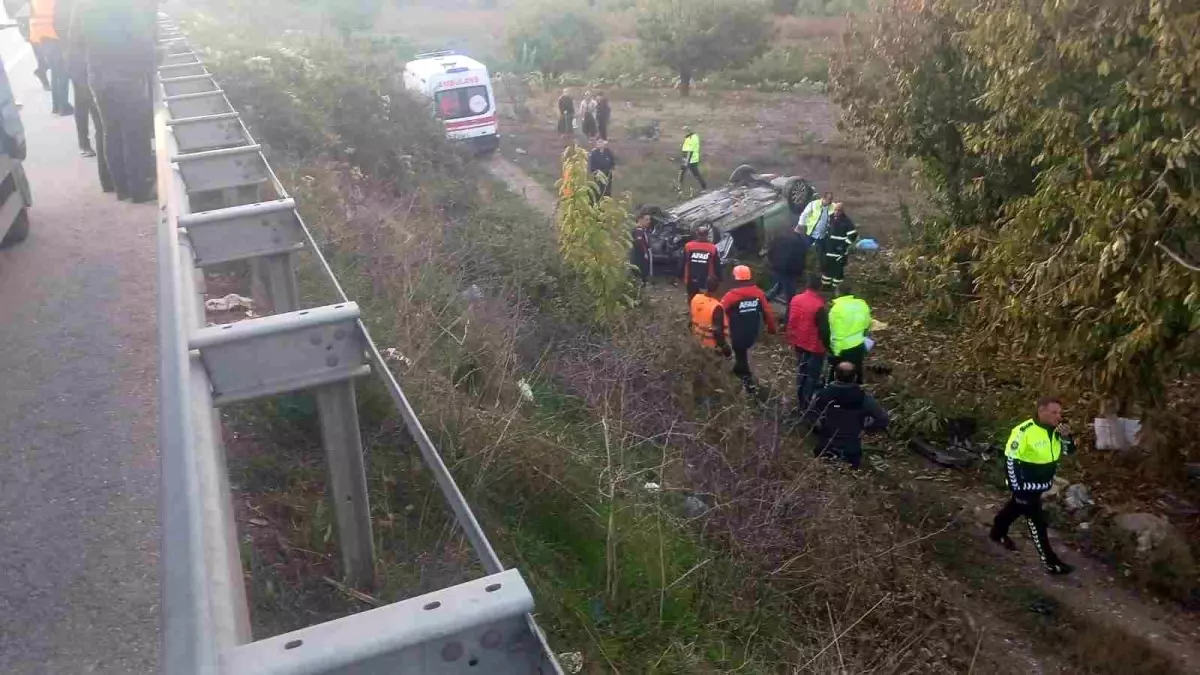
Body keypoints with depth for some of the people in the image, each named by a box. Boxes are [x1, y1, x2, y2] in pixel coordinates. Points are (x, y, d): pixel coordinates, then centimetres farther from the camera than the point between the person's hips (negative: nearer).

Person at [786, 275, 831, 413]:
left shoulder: (795, 300, -5)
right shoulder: (819, 306, -26)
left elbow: (790, 322, 7)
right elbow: (824, 330, -20)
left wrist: (792, 340, 20)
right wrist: (829, 346, -5)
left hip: (799, 344, 7)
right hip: (815, 347, -7)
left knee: (801, 373, 21)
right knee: (812, 377, 8)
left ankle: (800, 404, 33)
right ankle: (806, 407, 16)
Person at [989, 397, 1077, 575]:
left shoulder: (1055, 430, -6)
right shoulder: (1024, 431, -28)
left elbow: (1070, 450, 4)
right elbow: (1010, 458, -22)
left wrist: (1066, 437, -19)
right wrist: (1016, 487, -19)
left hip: (1042, 484, 7)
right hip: (1027, 485, -7)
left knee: (1015, 509, 28)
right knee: (1037, 523, 2)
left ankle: (998, 532, 51)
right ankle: (1051, 563, 13)